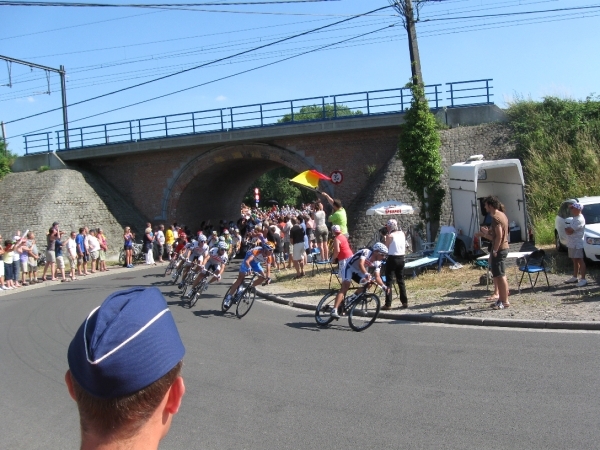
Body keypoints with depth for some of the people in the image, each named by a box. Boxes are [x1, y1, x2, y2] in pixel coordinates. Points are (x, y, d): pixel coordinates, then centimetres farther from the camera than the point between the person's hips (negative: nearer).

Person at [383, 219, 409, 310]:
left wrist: (385, 238, 1)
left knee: (389, 281, -2)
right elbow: (405, 246, 13)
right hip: (401, 258, 6)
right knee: (401, 280, 15)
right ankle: (405, 302, 15)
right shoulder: (402, 233, 5)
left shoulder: (390, 236, -12)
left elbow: (386, 248, -9)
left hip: (392, 259, -6)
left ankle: (388, 304, -5)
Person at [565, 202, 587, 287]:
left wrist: (566, 229, -5)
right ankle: (574, 277, 24)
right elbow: (568, 230, 18)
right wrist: (567, 229, -2)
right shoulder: (575, 218, 12)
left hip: (577, 244, -10)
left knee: (580, 261, -7)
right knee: (575, 260, 16)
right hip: (572, 244, 10)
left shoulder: (579, 220, -21)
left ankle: (583, 279, -5)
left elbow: (569, 231, -25)